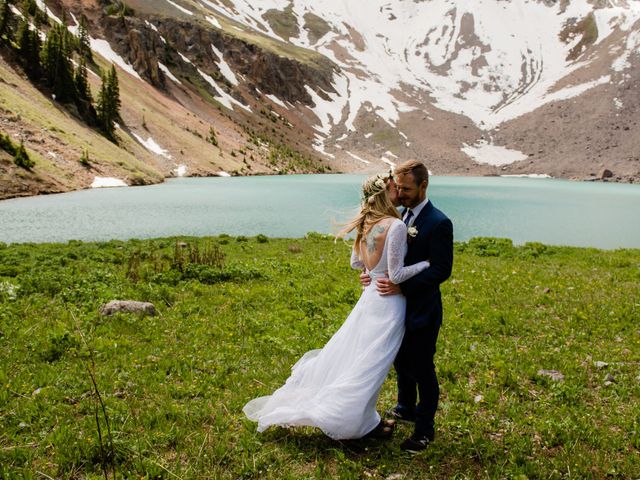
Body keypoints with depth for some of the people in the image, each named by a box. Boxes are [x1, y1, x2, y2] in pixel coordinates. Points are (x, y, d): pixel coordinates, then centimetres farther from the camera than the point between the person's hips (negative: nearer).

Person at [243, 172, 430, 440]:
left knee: (346, 354, 17)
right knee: (371, 365, 6)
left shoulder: (366, 223, 3)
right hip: (388, 304, -7)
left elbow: (356, 263, 15)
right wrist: (425, 263, -8)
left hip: (370, 297, 7)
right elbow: (396, 275, -19)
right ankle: (363, 424, 22)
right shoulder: (396, 226, -21)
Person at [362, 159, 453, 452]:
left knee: (422, 369, 6)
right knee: (401, 362, 23)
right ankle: (406, 409, 45)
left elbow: (441, 270, -22)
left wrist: (401, 286, -27)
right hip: (399, 306, 8)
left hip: (422, 310, -8)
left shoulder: (438, 223, -20)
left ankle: (425, 429, 23)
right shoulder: (401, 216, 5)